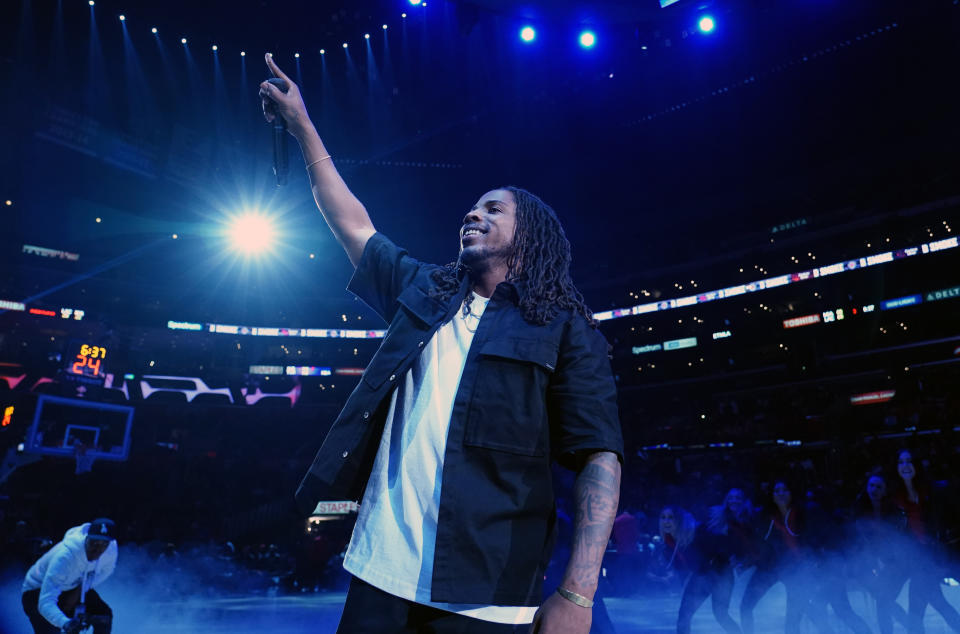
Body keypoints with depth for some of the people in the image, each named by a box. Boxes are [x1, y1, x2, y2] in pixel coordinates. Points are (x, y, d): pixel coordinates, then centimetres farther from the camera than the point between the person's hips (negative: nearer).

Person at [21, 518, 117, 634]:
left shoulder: (112, 547, -25)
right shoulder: (64, 555, -39)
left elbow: (106, 570, -1)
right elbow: (45, 604, -43)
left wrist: (79, 590, -16)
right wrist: (65, 623, -61)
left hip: (73, 588, 4)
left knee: (105, 616, -16)